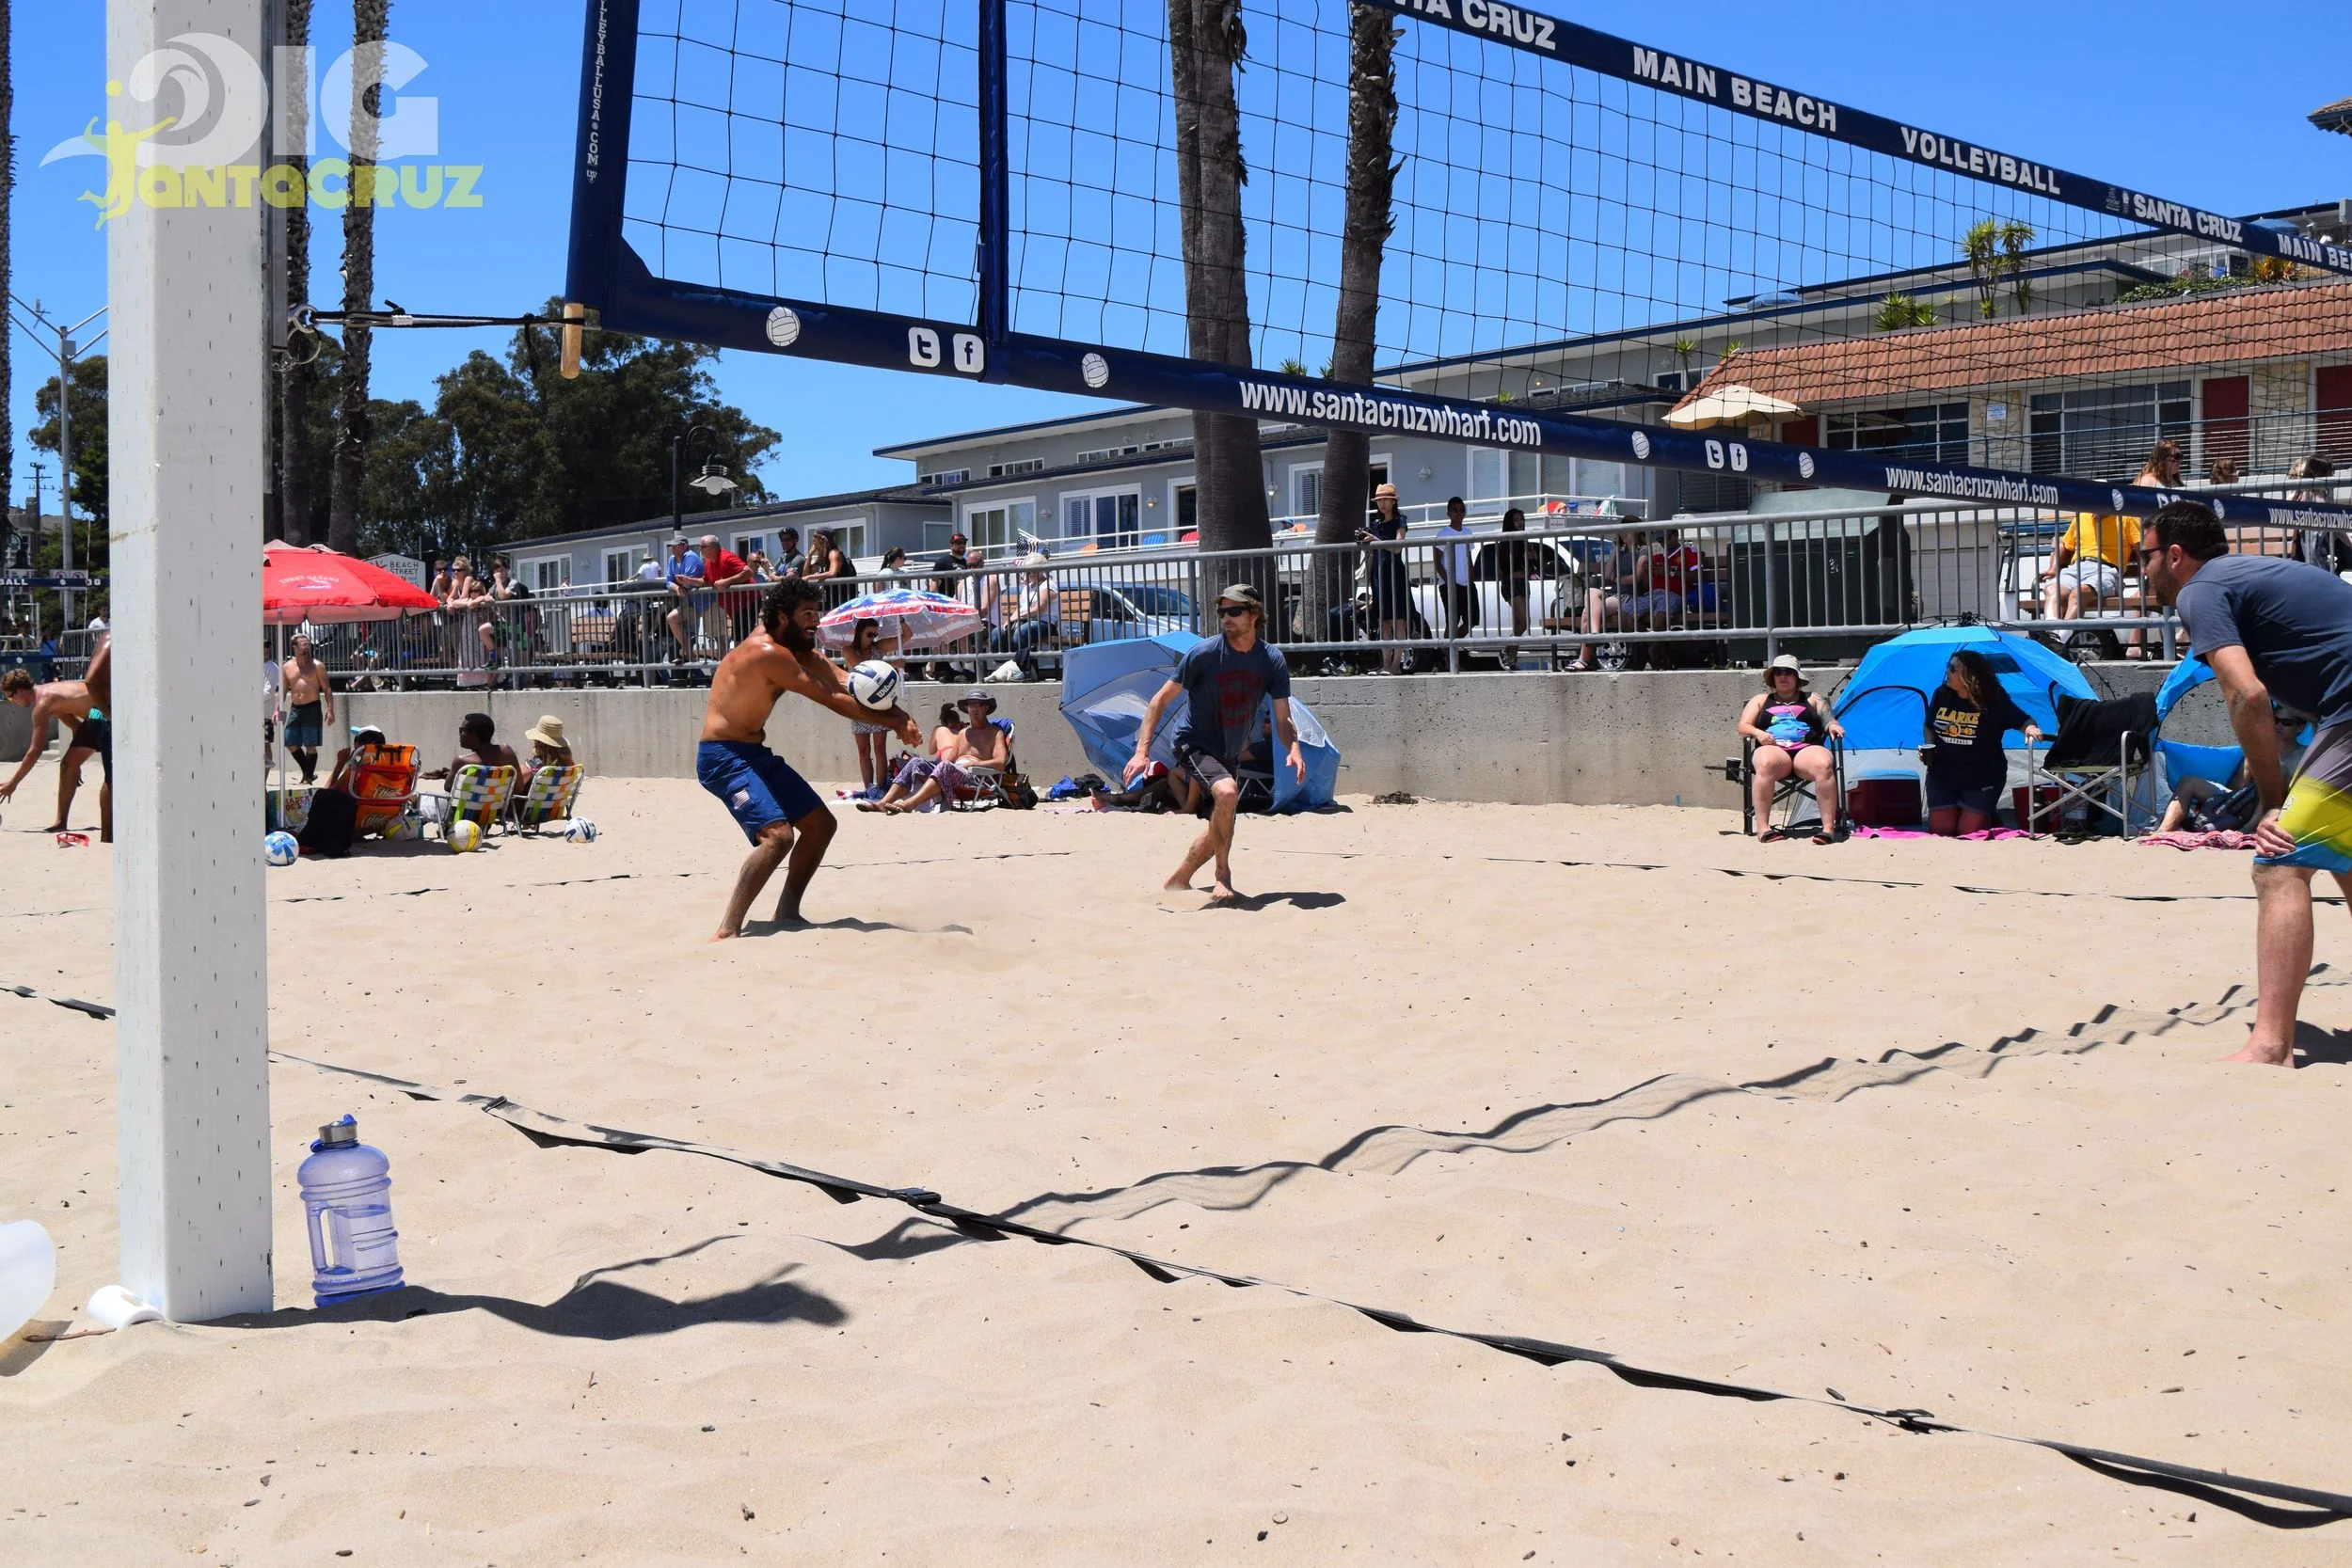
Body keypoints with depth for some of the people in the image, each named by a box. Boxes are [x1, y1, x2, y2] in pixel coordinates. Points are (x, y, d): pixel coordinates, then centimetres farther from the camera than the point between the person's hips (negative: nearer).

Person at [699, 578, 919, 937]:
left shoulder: (797, 647, 8)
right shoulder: (769, 652, -22)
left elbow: (846, 686, -1)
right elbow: (832, 700, -22)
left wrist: (896, 714, -17)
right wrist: (891, 719, -15)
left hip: (755, 752, 10)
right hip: (723, 757, -10)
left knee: (820, 824, 14)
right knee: (778, 835, -27)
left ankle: (787, 912, 23)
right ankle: (727, 931, -25)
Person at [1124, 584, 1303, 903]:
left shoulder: (1272, 660, -8)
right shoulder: (1205, 653, -17)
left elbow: (1283, 718, -5)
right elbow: (1161, 700, -12)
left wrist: (1294, 751, -26)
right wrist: (1142, 751, -21)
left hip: (1230, 754, 6)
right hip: (1195, 744, -5)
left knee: (1220, 827, 13)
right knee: (1227, 792, -32)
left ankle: (1179, 879, 36)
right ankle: (1223, 876, -17)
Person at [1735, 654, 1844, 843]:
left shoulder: (1811, 700, 30)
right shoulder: (1760, 700, 28)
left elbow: (1828, 719, 19)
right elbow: (1743, 727, 17)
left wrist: (1833, 725, -6)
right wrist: (1758, 733, -6)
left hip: (1807, 749, 1)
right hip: (1773, 749, -1)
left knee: (1824, 765, -37)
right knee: (1766, 764, -40)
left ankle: (1828, 827, -39)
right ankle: (1763, 828, -42)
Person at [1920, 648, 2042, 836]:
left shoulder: (1993, 700, -16)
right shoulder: (1941, 695, -3)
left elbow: (2022, 720, -12)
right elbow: (1929, 726, 13)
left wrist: (2030, 728, -35)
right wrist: (1927, 746, -5)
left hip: (1982, 778, -4)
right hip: (1942, 776, 4)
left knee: (1969, 832, -7)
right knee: (1940, 830, 1)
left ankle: (1989, 815, 27)